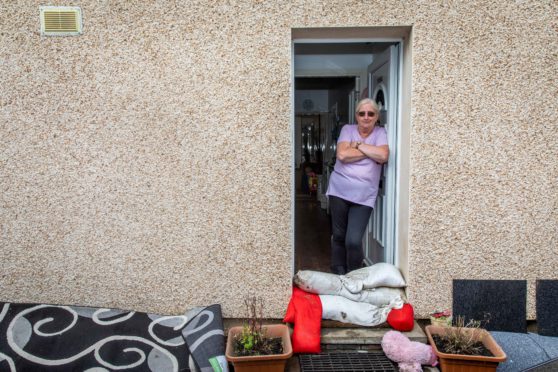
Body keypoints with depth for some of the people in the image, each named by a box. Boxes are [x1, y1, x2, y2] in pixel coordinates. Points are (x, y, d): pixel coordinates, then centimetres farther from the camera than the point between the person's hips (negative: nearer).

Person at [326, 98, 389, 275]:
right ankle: (337, 277, 25)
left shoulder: (381, 133, 4)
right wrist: (372, 151, -9)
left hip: (364, 195, -1)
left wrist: (358, 145, -10)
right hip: (339, 190, 1)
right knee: (338, 236, 9)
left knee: (353, 241, -9)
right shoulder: (347, 129, 4)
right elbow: (342, 155, -13)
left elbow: (383, 156, -15)